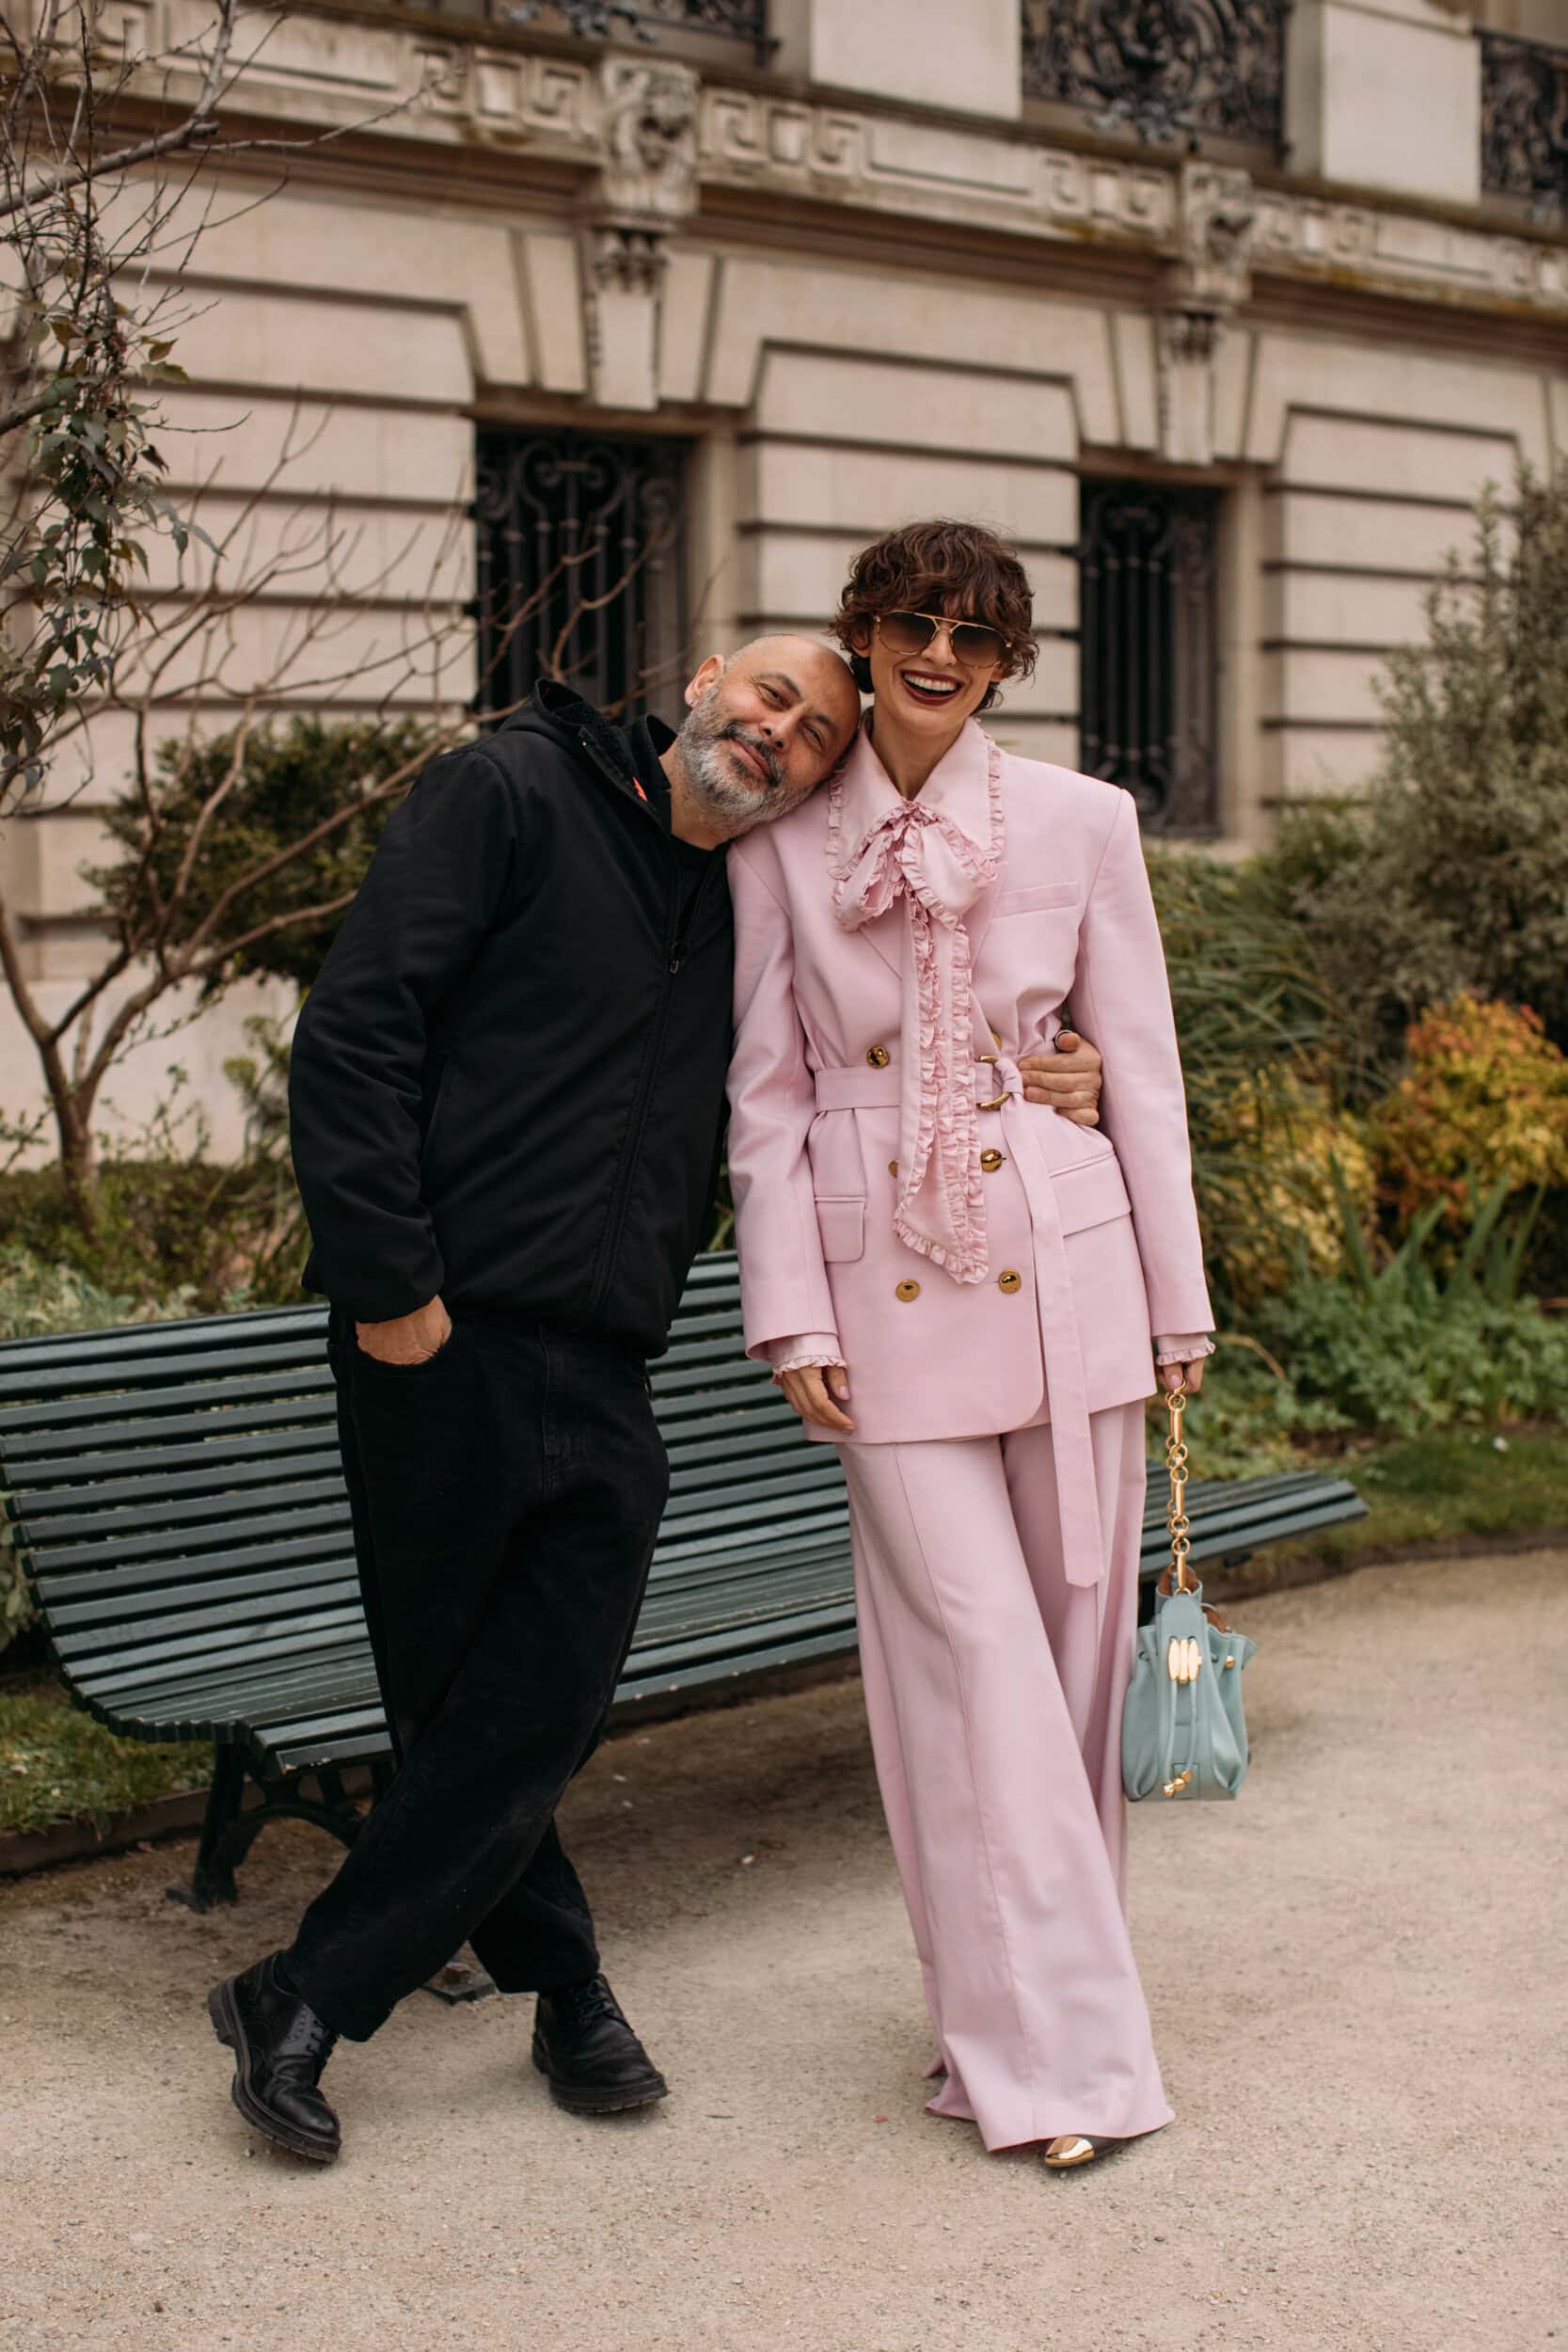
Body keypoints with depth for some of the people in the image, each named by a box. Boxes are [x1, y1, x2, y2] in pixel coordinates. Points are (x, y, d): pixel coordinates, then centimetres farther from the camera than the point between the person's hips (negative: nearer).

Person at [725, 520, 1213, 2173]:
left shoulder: (1082, 822, 3)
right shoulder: (782, 842, 3)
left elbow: (1141, 1064, 6)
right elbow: (766, 1091, 5)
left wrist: (1178, 1300, 6)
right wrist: (791, 1314, -2)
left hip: (1062, 1262, 1)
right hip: (886, 1277, -1)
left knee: (1073, 1634, 6)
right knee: (975, 1644, -6)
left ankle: (1040, 1977, 26)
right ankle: (1049, 2045, 1)